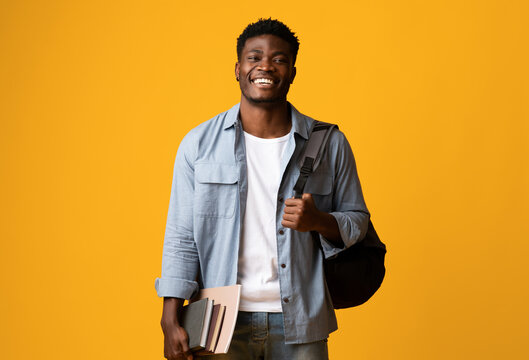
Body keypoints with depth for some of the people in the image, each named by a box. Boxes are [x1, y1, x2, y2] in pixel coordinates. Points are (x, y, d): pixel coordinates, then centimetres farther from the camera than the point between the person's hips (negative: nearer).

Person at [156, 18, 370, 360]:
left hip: (298, 324, 1)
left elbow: (357, 220, 9)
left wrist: (319, 221, -13)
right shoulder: (199, 143, 2)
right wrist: (171, 319, -4)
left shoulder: (329, 144, 3)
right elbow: (182, 238, 2)